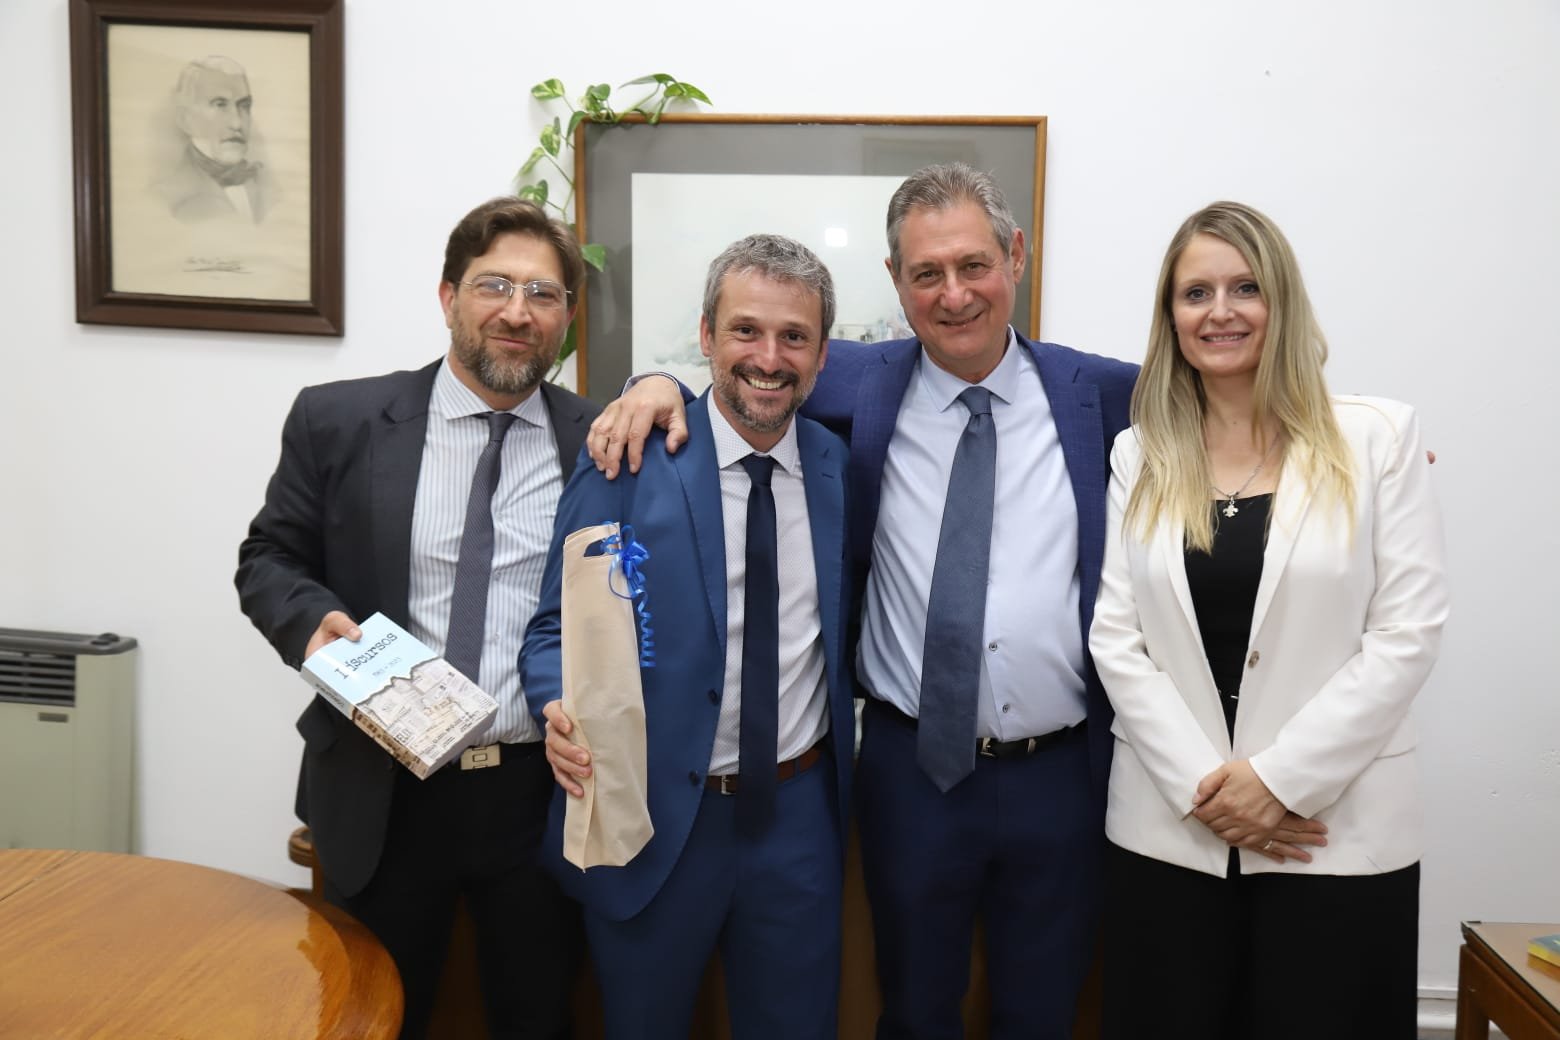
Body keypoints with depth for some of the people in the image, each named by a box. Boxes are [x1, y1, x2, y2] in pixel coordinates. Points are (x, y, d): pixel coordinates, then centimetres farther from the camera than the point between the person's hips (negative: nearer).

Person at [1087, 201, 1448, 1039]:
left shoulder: (1376, 437, 0)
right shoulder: (1139, 455, 5)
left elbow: (1407, 632, -6)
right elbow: (1115, 637, 0)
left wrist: (1280, 777, -12)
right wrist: (1202, 784, -10)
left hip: (1336, 833, -1)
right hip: (1168, 829, 2)